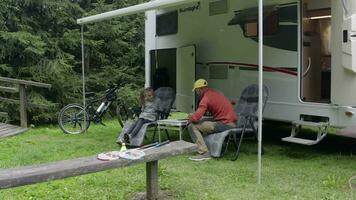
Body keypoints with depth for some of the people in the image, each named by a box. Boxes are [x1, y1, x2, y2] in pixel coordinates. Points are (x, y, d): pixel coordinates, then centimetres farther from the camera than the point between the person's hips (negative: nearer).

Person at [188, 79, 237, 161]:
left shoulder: (206, 98, -12)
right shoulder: (215, 93, 15)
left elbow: (196, 118, -18)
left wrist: (190, 119, 4)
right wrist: (194, 114, 26)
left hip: (225, 124, -9)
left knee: (192, 126, -8)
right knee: (205, 124, 32)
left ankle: (204, 153, -12)